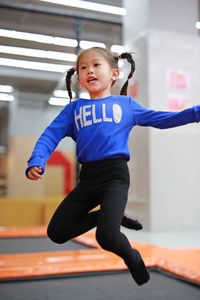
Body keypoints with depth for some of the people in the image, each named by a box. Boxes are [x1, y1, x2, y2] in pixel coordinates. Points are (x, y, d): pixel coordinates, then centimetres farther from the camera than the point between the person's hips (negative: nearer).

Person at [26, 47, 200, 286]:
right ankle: (106, 216, 19)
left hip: (115, 175, -3)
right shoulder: (74, 108, 15)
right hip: (87, 177, 4)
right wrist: (36, 162, -11)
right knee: (56, 232, 2)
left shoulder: (126, 103, 14)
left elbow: (161, 119, 17)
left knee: (106, 236, -22)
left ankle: (133, 259, 12)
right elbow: (51, 135, 7)